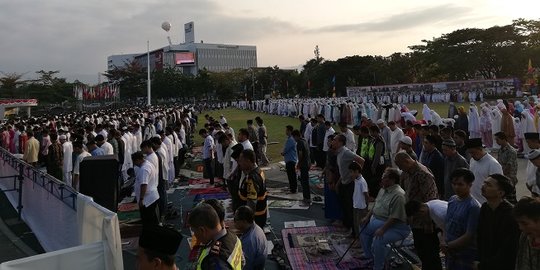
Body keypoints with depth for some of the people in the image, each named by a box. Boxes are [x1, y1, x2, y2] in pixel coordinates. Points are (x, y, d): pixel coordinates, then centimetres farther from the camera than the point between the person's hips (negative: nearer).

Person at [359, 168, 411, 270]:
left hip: (395, 226, -10)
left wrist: (382, 229, -28)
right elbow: (375, 205, 20)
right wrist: (368, 216, 11)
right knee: (364, 230, 12)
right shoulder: (383, 190, 7)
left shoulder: (398, 195, -24)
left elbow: (395, 217, -28)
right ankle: (369, 257, 27)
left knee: (378, 240, -28)